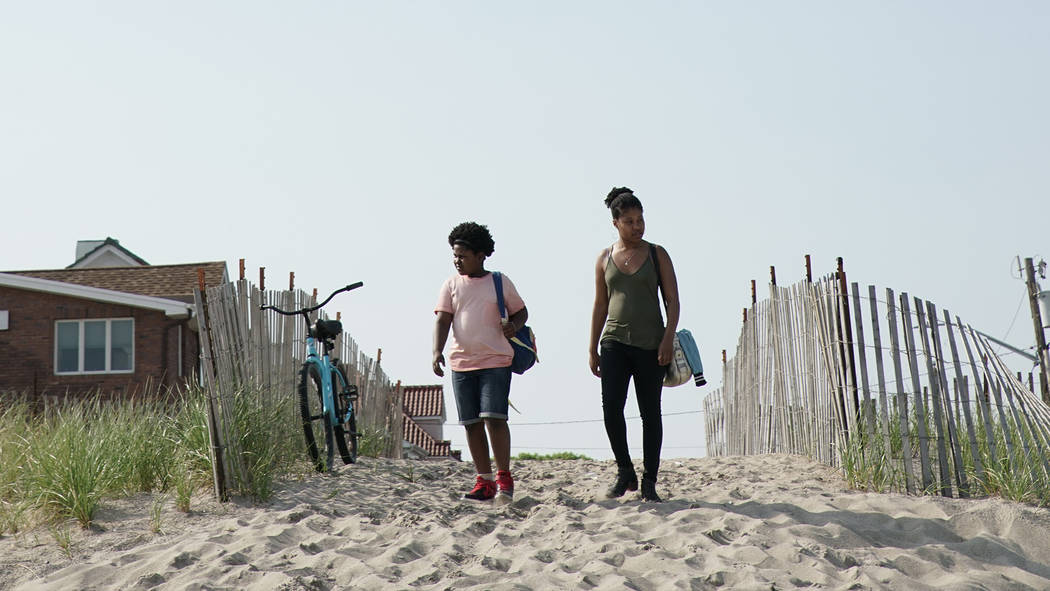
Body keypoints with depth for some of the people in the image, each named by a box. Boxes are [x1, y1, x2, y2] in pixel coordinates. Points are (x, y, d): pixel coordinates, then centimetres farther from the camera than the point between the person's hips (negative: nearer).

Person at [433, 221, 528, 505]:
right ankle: (484, 479, 15)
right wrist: (437, 351, -14)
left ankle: (504, 476, -2)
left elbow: (521, 311, 13)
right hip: (461, 362, 3)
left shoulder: (500, 281, 5)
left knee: (494, 417, -14)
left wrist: (514, 325, -10)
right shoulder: (451, 284, 8)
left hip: (496, 361, -3)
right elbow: (442, 319, 1)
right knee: (472, 423, 5)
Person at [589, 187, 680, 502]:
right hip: (614, 342, 1)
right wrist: (592, 349, 9)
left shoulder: (657, 254, 5)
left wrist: (668, 338, -11)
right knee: (611, 408, -11)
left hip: (651, 344, -1)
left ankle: (649, 482, 9)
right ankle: (624, 472, 7)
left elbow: (673, 301, 2)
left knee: (650, 413, 2)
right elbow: (600, 305, 13)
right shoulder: (605, 258, 10)